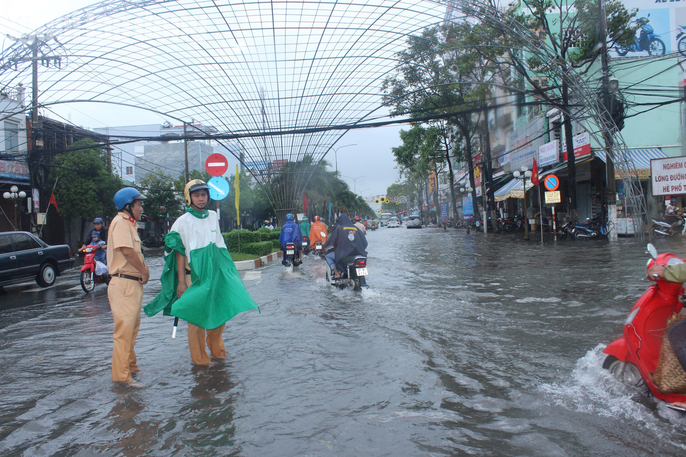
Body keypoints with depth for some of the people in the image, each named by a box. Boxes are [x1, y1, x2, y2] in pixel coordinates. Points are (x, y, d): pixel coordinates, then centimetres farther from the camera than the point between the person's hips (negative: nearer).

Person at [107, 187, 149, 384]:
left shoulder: (130, 224, 20)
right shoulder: (120, 222, -12)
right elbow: (127, 250, -25)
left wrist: (144, 269, 1)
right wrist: (144, 271, -14)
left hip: (134, 283, 11)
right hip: (124, 284, -11)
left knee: (132, 327, 18)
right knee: (124, 329, -8)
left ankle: (131, 367, 31)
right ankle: (121, 376, -2)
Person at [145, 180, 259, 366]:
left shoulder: (213, 217, 11)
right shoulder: (183, 222, -3)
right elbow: (180, 253, -5)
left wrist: (225, 271, 17)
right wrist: (181, 282, -10)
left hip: (216, 273, 5)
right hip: (195, 274, -5)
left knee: (220, 312, 7)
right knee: (196, 315, 0)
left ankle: (217, 351, 25)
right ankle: (199, 358, 13)